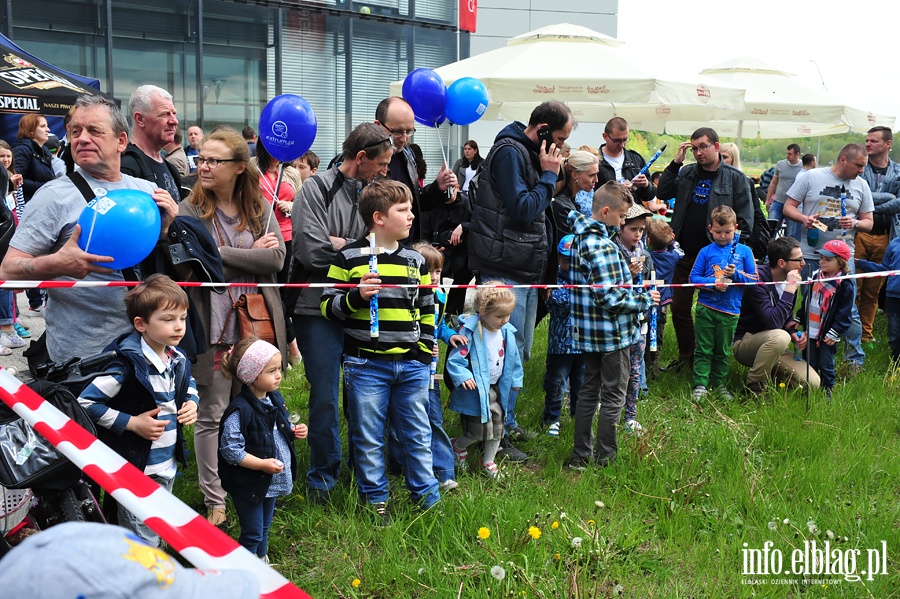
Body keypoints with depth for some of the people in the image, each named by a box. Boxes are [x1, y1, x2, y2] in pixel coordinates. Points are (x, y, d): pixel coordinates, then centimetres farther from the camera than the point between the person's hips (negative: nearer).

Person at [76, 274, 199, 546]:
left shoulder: (178, 358, 0)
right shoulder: (127, 364, -24)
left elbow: (189, 382, 23)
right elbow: (86, 403, -22)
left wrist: (192, 402, 1)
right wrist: (131, 423, -22)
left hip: (169, 464, 8)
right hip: (136, 468, -7)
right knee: (142, 542, 3)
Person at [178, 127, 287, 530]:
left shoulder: (260, 209, 7)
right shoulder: (190, 211, -2)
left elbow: (276, 259, -7)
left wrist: (222, 253, -12)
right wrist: (250, 253, -11)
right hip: (214, 327, -3)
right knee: (212, 415, 4)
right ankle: (214, 500, 15)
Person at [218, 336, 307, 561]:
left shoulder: (275, 398, 0)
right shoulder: (240, 410, -26)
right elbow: (230, 450, -25)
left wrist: (294, 432, -4)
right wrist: (262, 464, -28)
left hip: (272, 481, 8)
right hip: (248, 484, -8)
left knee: (264, 526, 25)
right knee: (252, 532, 6)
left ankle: (261, 561, 44)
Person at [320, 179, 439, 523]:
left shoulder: (415, 260, 10)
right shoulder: (349, 258, -4)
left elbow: (427, 310, 16)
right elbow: (328, 306, -3)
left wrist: (425, 351, 8)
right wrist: (356, 297, -20)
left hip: (411, 365, 4)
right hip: (366, 364, -3)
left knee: (417, 434, 10)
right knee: (368, 437, 6)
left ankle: (427, 498, 23)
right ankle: (376, 500, 21)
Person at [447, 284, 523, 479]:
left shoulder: (506, 332, 0)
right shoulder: (470, 332, -21)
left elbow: (513, 359, 15)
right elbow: (454, 360, -21)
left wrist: (515, 380, 19)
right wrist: (463, 377, -35)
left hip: (496, 389, 7)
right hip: (475, 390, -7)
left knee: (497, 428, 14)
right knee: (479, 430, -2)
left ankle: (488, 462, 34)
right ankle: (457, 446, 29)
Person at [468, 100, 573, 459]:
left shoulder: (530, 154, 17)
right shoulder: (509, 152, -14)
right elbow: (523, 210, -21)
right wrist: (549, 175, -11)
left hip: (527, 270, 10)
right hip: (506, 271, -10)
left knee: (518, 353, 17)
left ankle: (507, 422, 28)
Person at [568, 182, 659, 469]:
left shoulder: (580, 238, 4)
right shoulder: (603, 247, -22)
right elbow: (610, 298, -25)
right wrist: (645, 300, -11)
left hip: (589, 333, 9)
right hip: (612, 333, -9)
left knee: (589, 390, 16)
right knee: (613, 396, 4)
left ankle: (581, 456, 22)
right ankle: (604, 459, 11)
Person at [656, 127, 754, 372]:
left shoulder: (735, 178, -4)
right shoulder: (686, 173, 8)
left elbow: (745, 220, -5)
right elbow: (662, 193, 0)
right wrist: (676, 162, -5)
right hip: (685, 254, 5)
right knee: (679, 307, 10)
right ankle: (686, 355, 25)